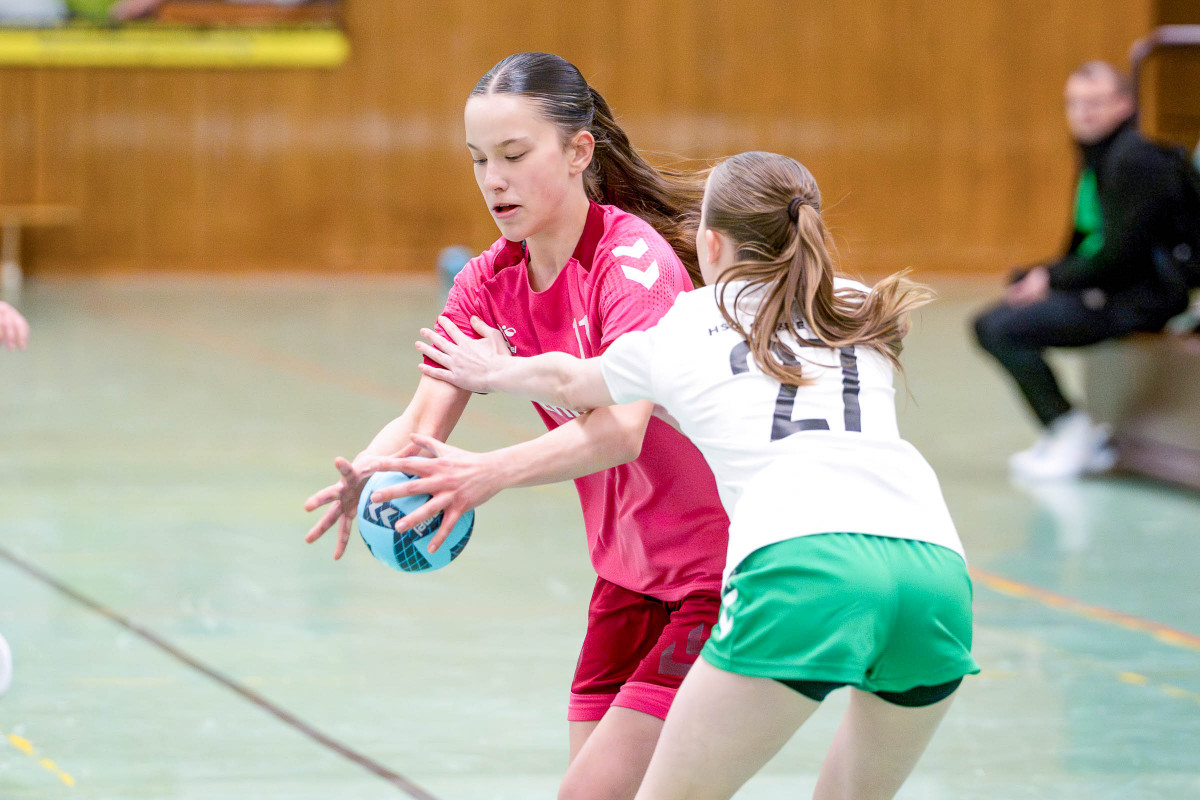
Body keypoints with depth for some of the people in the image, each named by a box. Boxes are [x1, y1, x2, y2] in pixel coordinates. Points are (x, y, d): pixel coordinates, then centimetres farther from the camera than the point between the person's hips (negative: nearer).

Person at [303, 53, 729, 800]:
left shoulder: (636, 260, -20)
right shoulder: (490, 281, 1)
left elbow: (620, 429, -35)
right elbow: (425, 417, -10)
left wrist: (493, 473, -52)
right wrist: (369, 472, -33)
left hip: (722, 573, -8)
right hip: (630, 575, 8)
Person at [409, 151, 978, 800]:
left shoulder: (677, 330, 22)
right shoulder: (860, 314, 30)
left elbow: (568, 383, 44)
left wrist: (495, 372, 65)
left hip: (804, 561, -4)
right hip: (936, 564, 4)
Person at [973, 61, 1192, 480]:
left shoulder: (1135, 159, -16)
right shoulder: (1097, 157, 15)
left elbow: (1120, 252, -21)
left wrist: (1053, 279, -13)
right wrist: (1042, 276, 2)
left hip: (1138, 300, -10)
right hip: (1105, 289, 10)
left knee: (1004, 328, -21)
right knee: (989, 322, 10)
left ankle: (1073, 434, -9)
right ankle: (1064, 432, 11)